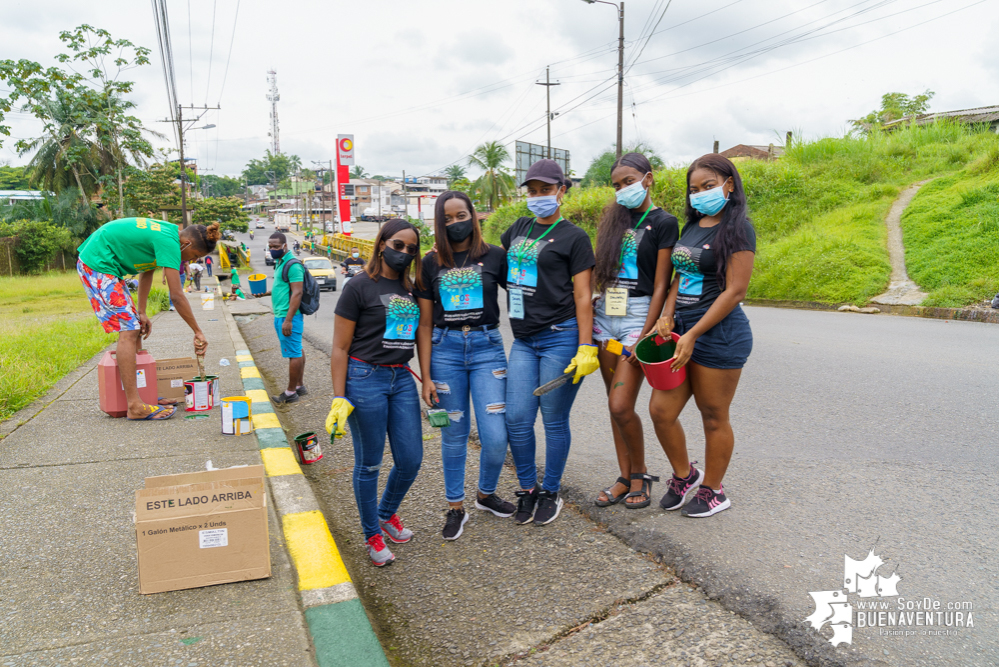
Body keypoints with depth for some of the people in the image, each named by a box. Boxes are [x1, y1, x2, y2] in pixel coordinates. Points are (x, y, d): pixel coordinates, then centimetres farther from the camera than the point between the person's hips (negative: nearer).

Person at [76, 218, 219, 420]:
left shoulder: (166, 230, 8)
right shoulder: (169, 242, -22)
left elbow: (146, 270, 14)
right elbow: (177, 295, -24)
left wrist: (141, 312, 11)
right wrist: (198, 332, -18)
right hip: (97, 264, -11)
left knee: (133, 328, 13)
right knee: (128, 331, -15)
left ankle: (137, 394, 19)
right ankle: (135, 406, -17)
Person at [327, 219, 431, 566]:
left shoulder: (411, 289, 11)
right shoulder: (360, 286, -6)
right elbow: (340, 348, -6)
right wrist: (339, 398, -10)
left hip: (402, 379, 6)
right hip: (365, 378, -5)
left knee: (411, 459, 8)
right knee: (369, 463, 6)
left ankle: (387, 513, 36)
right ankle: (372, 535, 25)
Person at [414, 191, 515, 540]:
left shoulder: (495, 256, 2)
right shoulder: (431, 263, 5)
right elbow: (425, 323, 5)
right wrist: (426, 376, 0)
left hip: (487, 347, -1)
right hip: (445, 348, 1)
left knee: (496, 436, -4)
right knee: (454, 434, 8)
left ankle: (486, 494, 25)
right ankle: (456, 507, 26)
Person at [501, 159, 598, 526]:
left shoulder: (573, 237, -2)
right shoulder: (519, 228, 14)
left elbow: (583, 296, -7)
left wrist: (586, 348, -13)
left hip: (560, 338, -5)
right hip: (523, 340, 5)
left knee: (554, 421, 4)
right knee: (517, 419, 2)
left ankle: (551, 493, 22)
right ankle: (528, 489, 23)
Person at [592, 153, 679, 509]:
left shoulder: (663, 222, -4)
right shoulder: (616, 217, 13)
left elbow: (661, 285, -9)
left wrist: (644, 336, -14)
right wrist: (592, 311, 9)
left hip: (638, 315, -6)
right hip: (605, 315, 6)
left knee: (621, 406, -9)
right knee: (614, 405, 9)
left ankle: (640, 476, 13)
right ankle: (625, 478, 21)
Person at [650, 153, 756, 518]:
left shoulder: (737, 228, -10)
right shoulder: (691, 227, 14)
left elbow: (735, 291, -15)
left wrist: (693, 335, -17)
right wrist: (667, 317, 0)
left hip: (719, 333, -7)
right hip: (682, 327, 8)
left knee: (714, 417, 6)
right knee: (661, 410, 7)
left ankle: (713, 491, 26)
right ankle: (685, 475, 30)